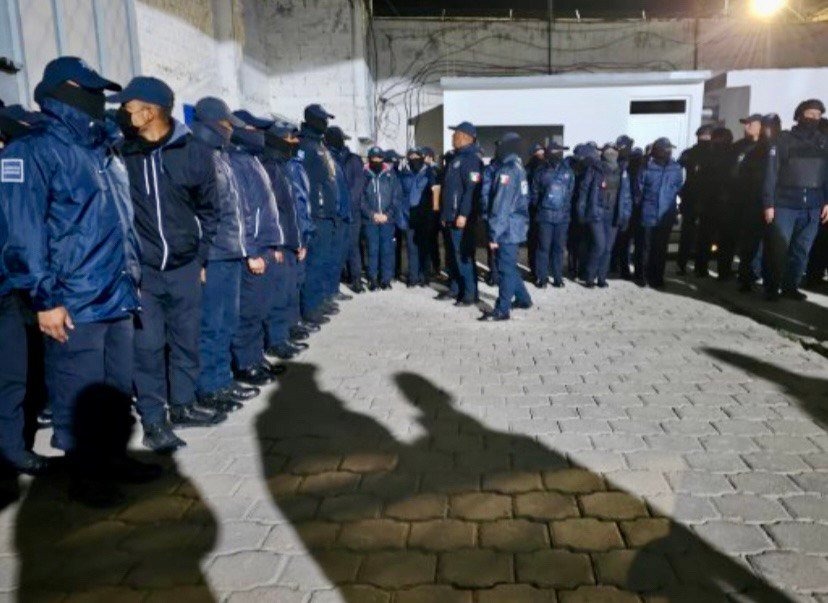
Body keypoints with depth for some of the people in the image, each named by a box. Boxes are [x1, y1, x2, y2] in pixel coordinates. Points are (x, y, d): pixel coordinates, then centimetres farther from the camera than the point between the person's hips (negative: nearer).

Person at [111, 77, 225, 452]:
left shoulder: (195, 154, -1)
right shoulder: (121, 153, -4)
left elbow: (208, 210, 8)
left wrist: (201, 257, 7)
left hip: (184, 266, 2)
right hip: (141, 268, -2)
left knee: (186, 338, 12)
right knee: (148, 344, 1)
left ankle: (183, 405, 29)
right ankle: (153, 420, 13)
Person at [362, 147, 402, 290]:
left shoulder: (391, 175, 5)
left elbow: (397, 198, 3)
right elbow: (361, 199, -1)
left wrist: (388, 215, -7)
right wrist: (372, 215, -10)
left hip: (388, 220, 1)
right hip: (370, 220, -1)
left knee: (387, 250, 2)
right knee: (372, 250, 1)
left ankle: (386, 279, 10)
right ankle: (373, 279, 9)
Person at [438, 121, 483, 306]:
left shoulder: (471, 159, -13)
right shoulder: (456, 158, 18)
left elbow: (472, 189, -22)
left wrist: (463, 214, -26)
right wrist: (444, 214, 21)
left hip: (461, 219, -10)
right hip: (450, 217, 10)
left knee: (463, 256, -7)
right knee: (451, 255, 16)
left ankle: (470, 294, -1)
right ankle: (455, 288, 26)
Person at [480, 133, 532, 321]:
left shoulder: (507, 170, -16)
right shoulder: (519, 167, 14)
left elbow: (501, 205, -21)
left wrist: (494, 233, -20)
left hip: (507, 228, -10)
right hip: (517, 226, 10)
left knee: (506, 269, -4)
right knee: (510, 266, 21)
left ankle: (502, 310, 1)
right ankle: (523, 298, 33)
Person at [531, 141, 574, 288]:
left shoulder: (568, 172, 6)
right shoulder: (541, 173, 1)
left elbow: (571, 192, 13)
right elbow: (535, 193, 8)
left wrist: (566, 208, 10)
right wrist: (539, 207, 6)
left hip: (562, 216, 2)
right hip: (545, 216, -2)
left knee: (559, 248, 7)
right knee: (543, 247, -2)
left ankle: (558, 277, 16)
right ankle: (541, 277, 6)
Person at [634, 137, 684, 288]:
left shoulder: (676, 168, 0)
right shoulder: (647, 167, -7)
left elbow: (680, 189, 6)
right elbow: (639, 189, -1)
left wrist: (677, 208, 4)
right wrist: (638, 208, 0)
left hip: (666, 216, 2)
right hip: (648, 215, -2)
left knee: (661, 248, 10)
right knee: (644, 247, 3)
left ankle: (657, 277, 22)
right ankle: (641, 276, 16)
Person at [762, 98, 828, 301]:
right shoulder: (784, 139, 1)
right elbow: (771, 172, -3)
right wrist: (769, 203, -9)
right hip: (785, 204, -3)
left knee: (802, 250, 6)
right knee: (779, 248, -1)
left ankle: (791, 286, 16)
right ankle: (772, 287, 9)